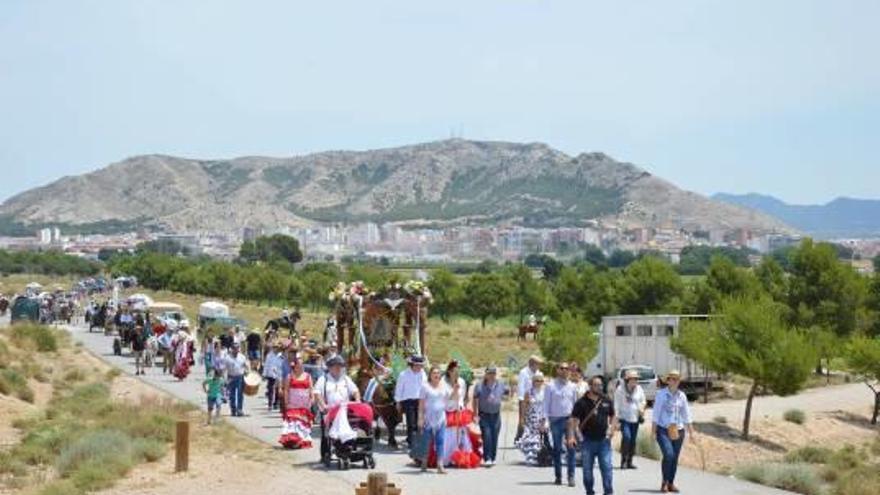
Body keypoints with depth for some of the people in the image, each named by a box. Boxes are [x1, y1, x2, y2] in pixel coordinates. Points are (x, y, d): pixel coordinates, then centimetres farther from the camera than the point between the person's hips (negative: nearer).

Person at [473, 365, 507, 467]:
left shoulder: (500, 385, 2)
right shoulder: (480, 386, -5)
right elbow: (475, 400, 3)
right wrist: (475, 414, -1)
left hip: (496, 415, 3)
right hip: (484, 415, -3)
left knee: (494, 437, 6)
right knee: (487, 436, -12)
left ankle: (493, 458, 16)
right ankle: (487, 458, -11)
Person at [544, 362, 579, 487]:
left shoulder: (571, 387, 9)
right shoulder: (551, 386, 1)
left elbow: (575, 403, 14)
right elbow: (546, 404, 2)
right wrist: (546, 420, -6)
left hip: (569, 419, 1)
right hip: (556, 420, -1)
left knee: (571, 448, -7)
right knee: (557, 449, 5)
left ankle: (571, 476, -4)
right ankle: (558, 476, 14)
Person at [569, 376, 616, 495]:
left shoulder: (606, 401, 5)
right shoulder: (581, 403, -4)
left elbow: (612, 416, 17)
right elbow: (573, 420, -5)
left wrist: (612, 428, -1)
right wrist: (571, 436, -14)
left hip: (603, 440, 1)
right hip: (587, 441, -1)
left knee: (606, 467, -4)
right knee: (587, 469, 8)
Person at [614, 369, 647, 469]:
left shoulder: (639, 389, 4)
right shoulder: (620, 389, -7)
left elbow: (643, 401, 18)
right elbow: (616, 405, -5)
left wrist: (642, 408, -3)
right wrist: (616, 418, -10)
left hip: (635, 419, 4)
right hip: (624, 418, -4)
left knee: (633, 440, 6)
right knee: (626, 437, -19)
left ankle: (629, 462, 16)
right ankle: (623, 461, -12)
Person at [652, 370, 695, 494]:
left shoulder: (681, 395, 8)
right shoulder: (661, 394, -3)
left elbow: (686, 415, 14)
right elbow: (656, 413, -3)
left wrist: (691, 432, 14)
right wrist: (653, 431, -7)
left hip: (678, 431, 4)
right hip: (663, 429, -4)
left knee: (675, 458, 4)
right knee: (668, 454, -18)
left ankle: (671, 483, 17)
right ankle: (664, 482, -3)